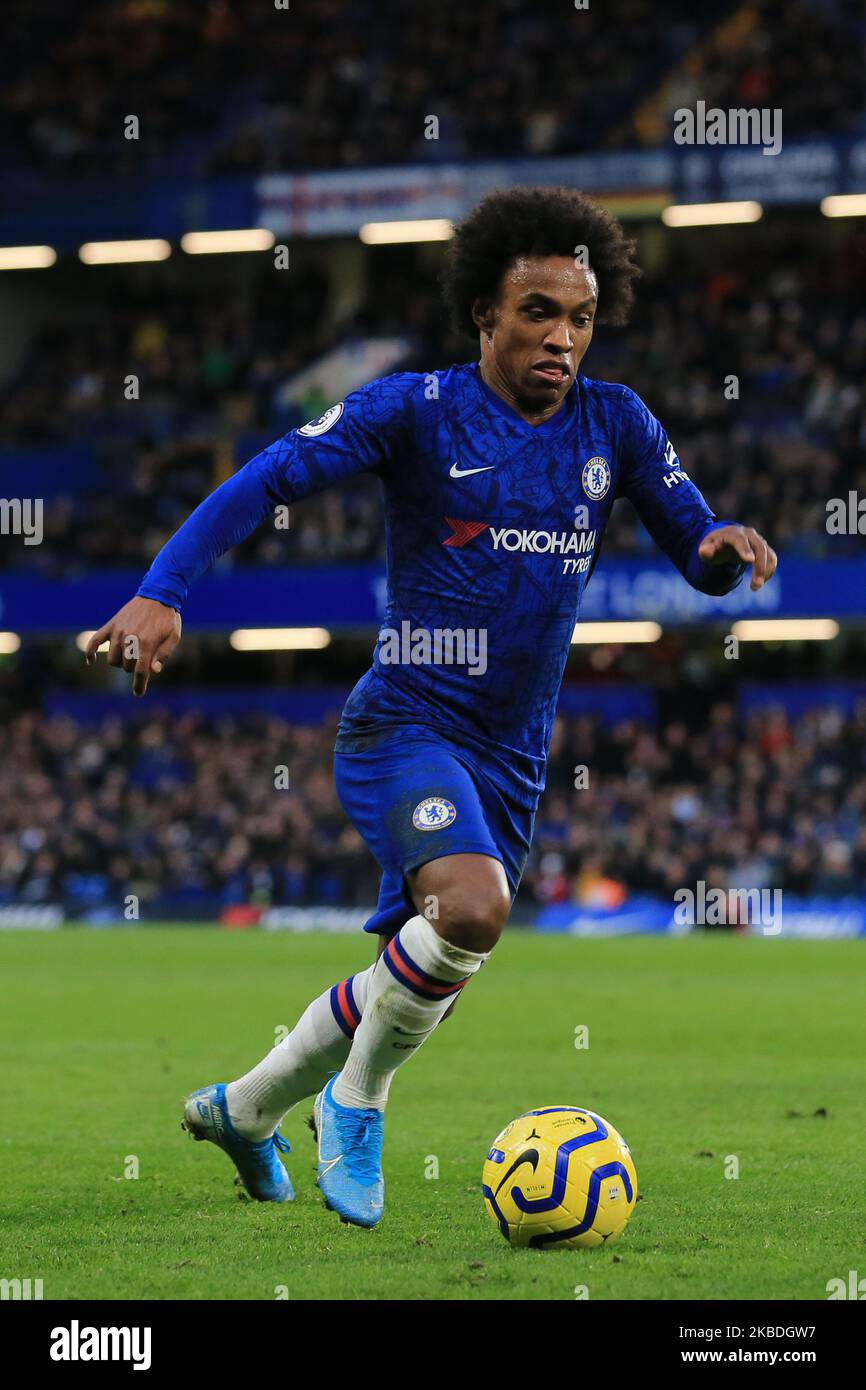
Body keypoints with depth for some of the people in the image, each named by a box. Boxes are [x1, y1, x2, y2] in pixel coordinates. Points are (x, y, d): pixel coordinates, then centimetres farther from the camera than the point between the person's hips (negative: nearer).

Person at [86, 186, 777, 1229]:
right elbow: (263, 483, -12)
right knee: (473, 908, -32)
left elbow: (696, 553, 7)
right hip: (405, 725, -6)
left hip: (512, 754, 6)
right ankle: (356, 1103, -6)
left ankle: (241, 1109, 38)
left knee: (417, 974, 13)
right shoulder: (417, 410, -8)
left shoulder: (614, 425, 5)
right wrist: (161, 593, -26)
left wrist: (724, 548, -18)